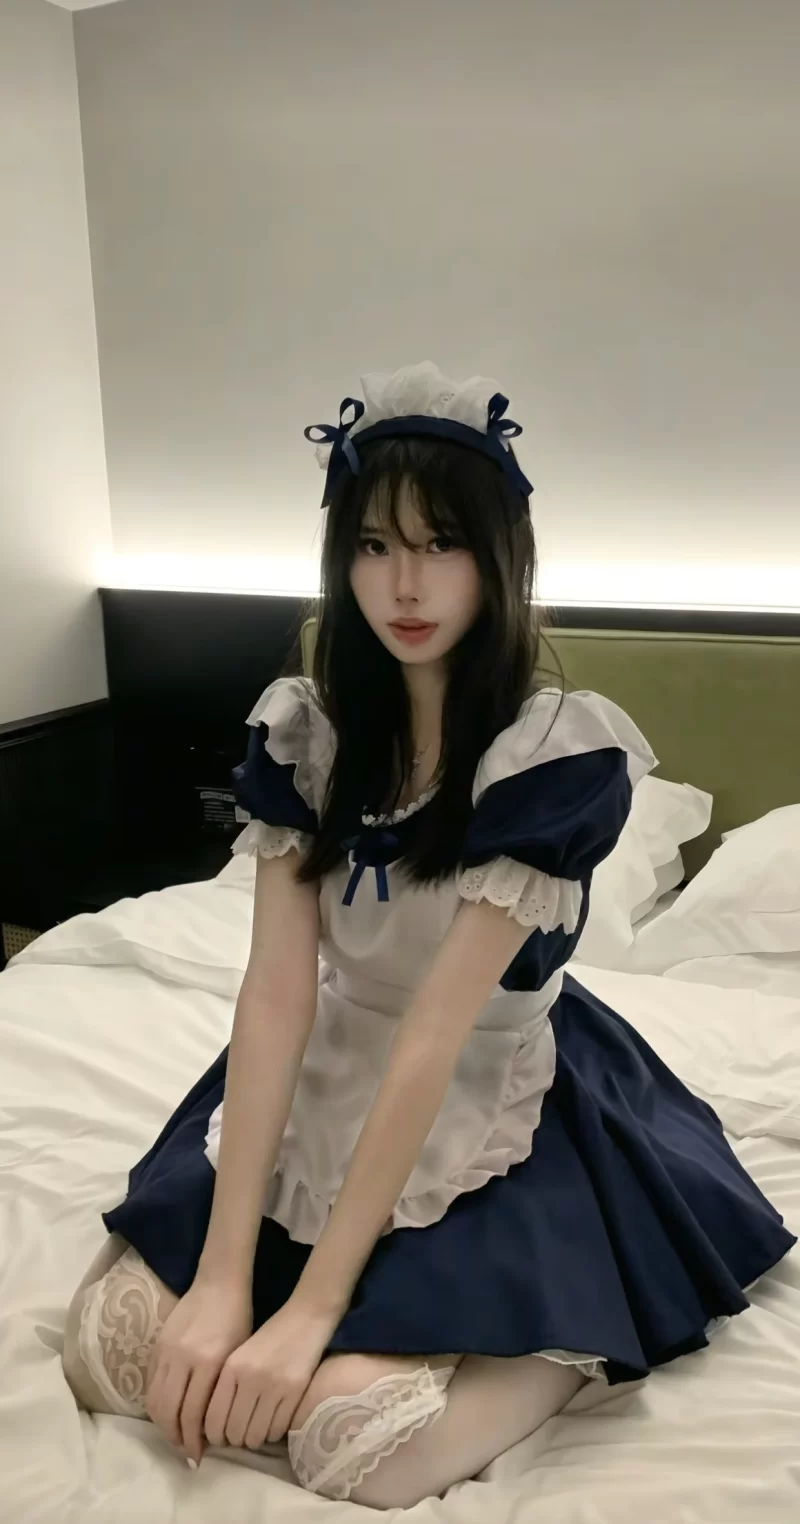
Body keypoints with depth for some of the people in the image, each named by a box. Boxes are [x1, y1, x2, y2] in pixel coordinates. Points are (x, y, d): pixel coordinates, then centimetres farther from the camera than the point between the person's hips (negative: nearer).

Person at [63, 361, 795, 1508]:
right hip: (326, 1089, 5)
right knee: (107, 1348, -6)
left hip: (495, 1112, -4)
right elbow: (277, 992, -15)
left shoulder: (559, 751, -22)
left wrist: (311, 1307, -23)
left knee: (359, 1440, -21)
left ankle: (573, 1343, 10)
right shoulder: (302, 732, -8)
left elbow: (438, 1034, -25)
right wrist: (223, 1276, -19)